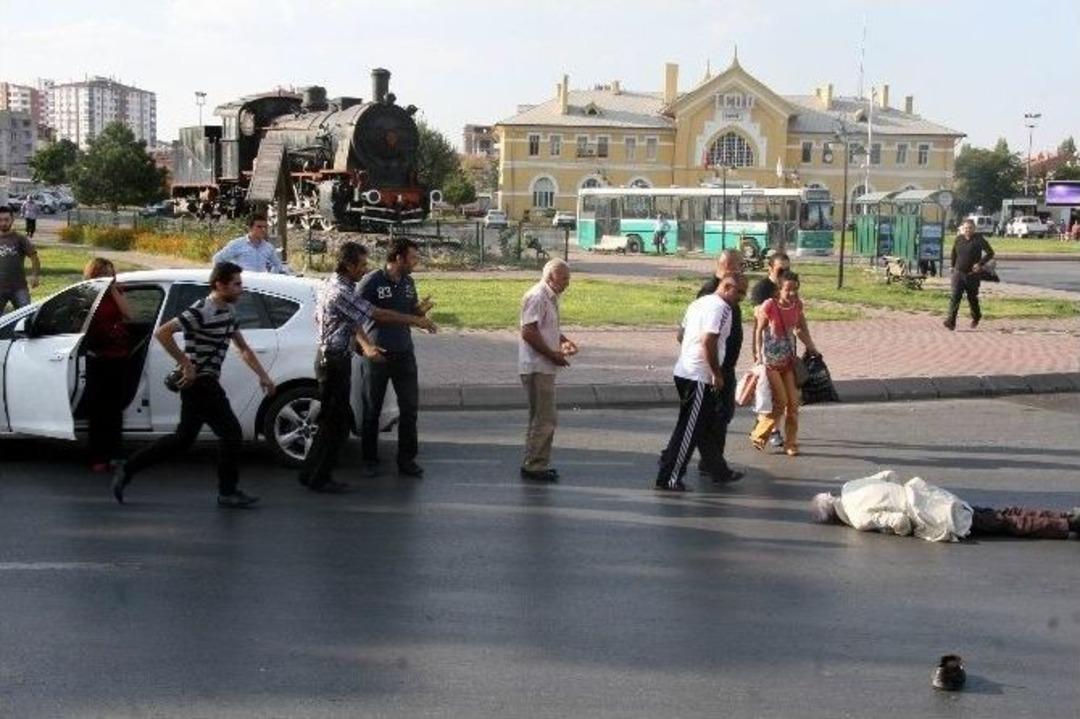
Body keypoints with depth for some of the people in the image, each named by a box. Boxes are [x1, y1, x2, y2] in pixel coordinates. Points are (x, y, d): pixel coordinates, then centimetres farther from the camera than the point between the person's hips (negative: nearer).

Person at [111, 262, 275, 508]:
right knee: (231, 432, -5)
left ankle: (127, 470, 22)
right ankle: (228, 492, 7)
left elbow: (243, 348, 19)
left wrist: (263, 376, 11)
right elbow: (162, 332, -24)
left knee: (183, 438, 15)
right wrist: (186, 364, -22)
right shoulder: (201, 312, -18)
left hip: (207, 382, 10)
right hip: (199, 381, -10)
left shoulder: (228, 311, 12)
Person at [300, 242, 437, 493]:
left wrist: (366, 345, -6)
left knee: (333, 420, 15)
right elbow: (378, 315, -20)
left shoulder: (334, 285, 12)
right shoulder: (341, 292, -21)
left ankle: (313, 474, 20)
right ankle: (317, 478, 4)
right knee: (334, 422, -3)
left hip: (331, 358, 10)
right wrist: (416, 321, -13)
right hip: (334, 361, -10)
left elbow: (353, 321, 10)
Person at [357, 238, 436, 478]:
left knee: (410, 408, 5)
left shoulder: (408, 282, 8)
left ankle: (406, 460, 15)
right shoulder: (372, 281, -11)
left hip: (404, 353, 5)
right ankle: (370, 461, 18)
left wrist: (422, 311, -4)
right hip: (376, 355, -5)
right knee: (371, 410, 6)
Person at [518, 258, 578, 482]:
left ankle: (538, 464, 22)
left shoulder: (550, 297, 15)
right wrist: (553, 354, -17)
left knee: (542, 418, 15)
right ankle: (534, 466, 0)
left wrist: (563, 341, 10)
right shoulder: (537, 297, -16)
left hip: (545, 367, 10)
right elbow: (529, 332, -22)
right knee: (544, 419, -7)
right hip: (537, 368, -10)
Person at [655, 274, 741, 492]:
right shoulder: (720, 307, -13)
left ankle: (717, 468, 29)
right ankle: (669, 478, 0)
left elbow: (682, 334, 22)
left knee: (704, 425, 18)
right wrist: (717, 374, -15)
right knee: (689, 429, -3)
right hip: (699, 377, -10)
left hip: (684, 371, 10)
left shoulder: (699, 302, 15)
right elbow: (708, 342, -23)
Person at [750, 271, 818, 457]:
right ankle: (759, 435, 13)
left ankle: (790, 443, 14)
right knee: (780, 402, -8)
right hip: (770, 361, -5)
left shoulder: (797, 305, -2)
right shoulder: (769, 306, -18)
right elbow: (758, 330, -9)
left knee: (793, 402, 3)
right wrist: (758, 354, -13)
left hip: (788, 361, 5)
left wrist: (810, 346, 5)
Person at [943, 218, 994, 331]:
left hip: (972, 275, -2)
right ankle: (951, 322, -19)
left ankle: (976, 317, 41)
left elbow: (990, 252, -8)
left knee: (972, 298, 13)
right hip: (958, 273, 2)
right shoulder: (959, 239, 4)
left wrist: (980, 263, -20)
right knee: (955, 297, -13)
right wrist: (953, 266, 22)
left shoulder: (979, 239, -8)